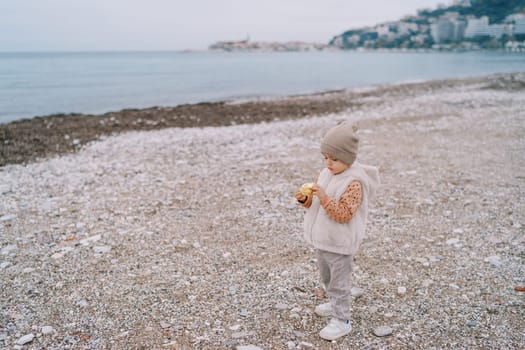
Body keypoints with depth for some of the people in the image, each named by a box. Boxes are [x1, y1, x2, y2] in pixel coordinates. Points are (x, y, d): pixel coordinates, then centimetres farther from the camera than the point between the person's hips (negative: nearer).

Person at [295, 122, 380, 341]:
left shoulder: (354, 182, -24)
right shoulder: (326, 173, 1)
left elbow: (344, 214, -28)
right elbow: (315, 203, 11)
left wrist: (325, 197, -37)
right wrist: (305, 199, -10)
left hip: (339, 243, -9)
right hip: (322, 239, 9)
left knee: (339, 282, 4)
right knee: (327, 277, 26)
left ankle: (342, 321, 18)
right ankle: (335, 305, 46)